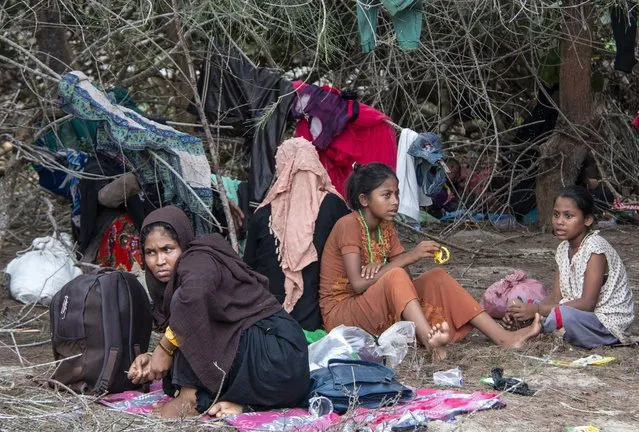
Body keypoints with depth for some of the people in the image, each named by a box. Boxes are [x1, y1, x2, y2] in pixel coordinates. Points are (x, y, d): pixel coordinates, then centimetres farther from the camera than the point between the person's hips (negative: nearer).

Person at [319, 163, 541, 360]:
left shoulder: (385, 227, 8)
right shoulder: (348, 225, -17)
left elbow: (403, 280, -1)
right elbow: (358, 284, -27)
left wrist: (380, 267, -24)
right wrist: (409, 256, -26)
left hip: (379, 310, 8)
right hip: (341, 311, -8)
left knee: (436, 277, -7)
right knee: (395, 276, -33)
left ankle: (503, 336, -16)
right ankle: (430, 340, -55)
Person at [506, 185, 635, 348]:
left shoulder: (595, 248, -18)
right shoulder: (563, 249, 7)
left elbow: (587, 303, -24)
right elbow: (556, 297, 4)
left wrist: (538, 310, -28)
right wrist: (526, 311, -16)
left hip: (608, 322, -8)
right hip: (581, 315, 8)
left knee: (564, 316, -36)